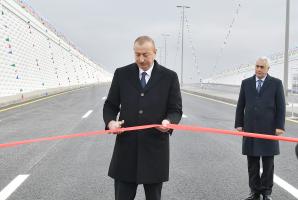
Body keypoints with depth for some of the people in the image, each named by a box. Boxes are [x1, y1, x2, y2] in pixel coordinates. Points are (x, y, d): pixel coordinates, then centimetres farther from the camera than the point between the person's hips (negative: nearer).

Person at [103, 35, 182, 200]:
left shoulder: (169, 77, 1)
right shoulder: (122, 74, 4)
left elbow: (176, 110, 2)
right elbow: (110, 105, 9)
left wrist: (169, 121, -20)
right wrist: (110, 121, -12)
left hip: (155, 148, 0)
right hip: (126, 146, 1)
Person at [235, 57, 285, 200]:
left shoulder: (276, 83, 1)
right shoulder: (246, 83, 8)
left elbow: (281, 106, -1)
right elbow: (240, 106, 9)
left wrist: (280, 126, -7)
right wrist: (238, 124, 3)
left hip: (268, 129, -2)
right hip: (250, 128, 2)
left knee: (268, 161, 2)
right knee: (252, 162, 5)